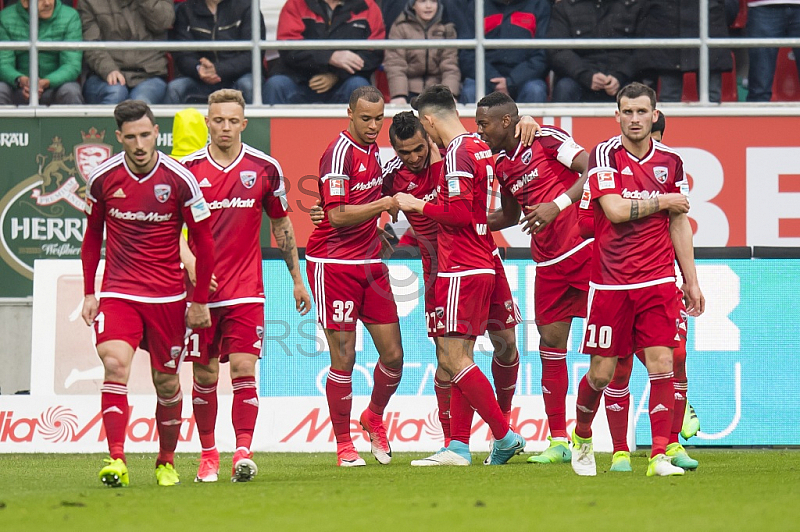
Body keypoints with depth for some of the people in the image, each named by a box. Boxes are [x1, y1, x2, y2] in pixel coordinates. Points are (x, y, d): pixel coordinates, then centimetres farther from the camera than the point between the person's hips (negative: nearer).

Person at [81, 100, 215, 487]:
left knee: (166, 382, 7)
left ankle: (166, 462, 27)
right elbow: (92, 236, 13)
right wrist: (89, 293, 9)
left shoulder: (179, 180, -9)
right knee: (115, 365, -21)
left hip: (167, 296, 0)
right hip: (117, 293, 0)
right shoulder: (102, 178, -2)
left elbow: (203, 242, 0)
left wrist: (199, 301, 0)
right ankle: (116, 461, -26)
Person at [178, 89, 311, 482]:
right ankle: (208, 455, 17)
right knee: (205, 374, 5)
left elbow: (281, 224, 14)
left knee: (243, 369, -11)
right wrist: (190, 263, -16)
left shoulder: (264, 168, 3)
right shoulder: (188, 168, 0)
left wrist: (297, 279, 17)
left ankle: (243, 454, -16)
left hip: (246, 288, 0)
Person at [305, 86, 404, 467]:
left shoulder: (373, 150, 11)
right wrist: (386, 203, -22)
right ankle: (343, 445, 8)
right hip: (333, 263, -7)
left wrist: (391, 211, 14)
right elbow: (338, 216, -21)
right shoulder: (339, 153, -14)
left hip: (370, 263, 7)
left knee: (393, 354, 5)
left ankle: (374, 419, 30)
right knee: (343, 359, -4)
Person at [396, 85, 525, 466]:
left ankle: (504, 436, -9)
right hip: (481, 266, 10)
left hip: (461, 270, -10)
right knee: (457, 356, 9)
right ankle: (458, 447, 7)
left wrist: (419, 205, -8)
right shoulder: (479, 148, 14)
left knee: (452, 357, -9)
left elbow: (459, 212, -21)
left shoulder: (457, 153, -15)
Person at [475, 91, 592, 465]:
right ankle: (559, 441, 8)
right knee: (550, 343, 3)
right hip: (549, 262, 7)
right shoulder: (502, 166, 14)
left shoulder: (546, 140, -7)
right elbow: (510, 216, 30)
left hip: (585, 248, -7)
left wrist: (557, 205, -22)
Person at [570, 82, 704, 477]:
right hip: (610, 282, -2)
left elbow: (679, 224, 14)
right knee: (602, 372, 3)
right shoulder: (605, 155, -5)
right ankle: (581, 437, 29)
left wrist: (691, 280, 12)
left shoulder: (670, 162, 7)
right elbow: (615, 211, -17)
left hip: (657, 281, 2)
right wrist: (664, 201, -6)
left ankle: (660, 455, -8)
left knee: (661, 364, -9)